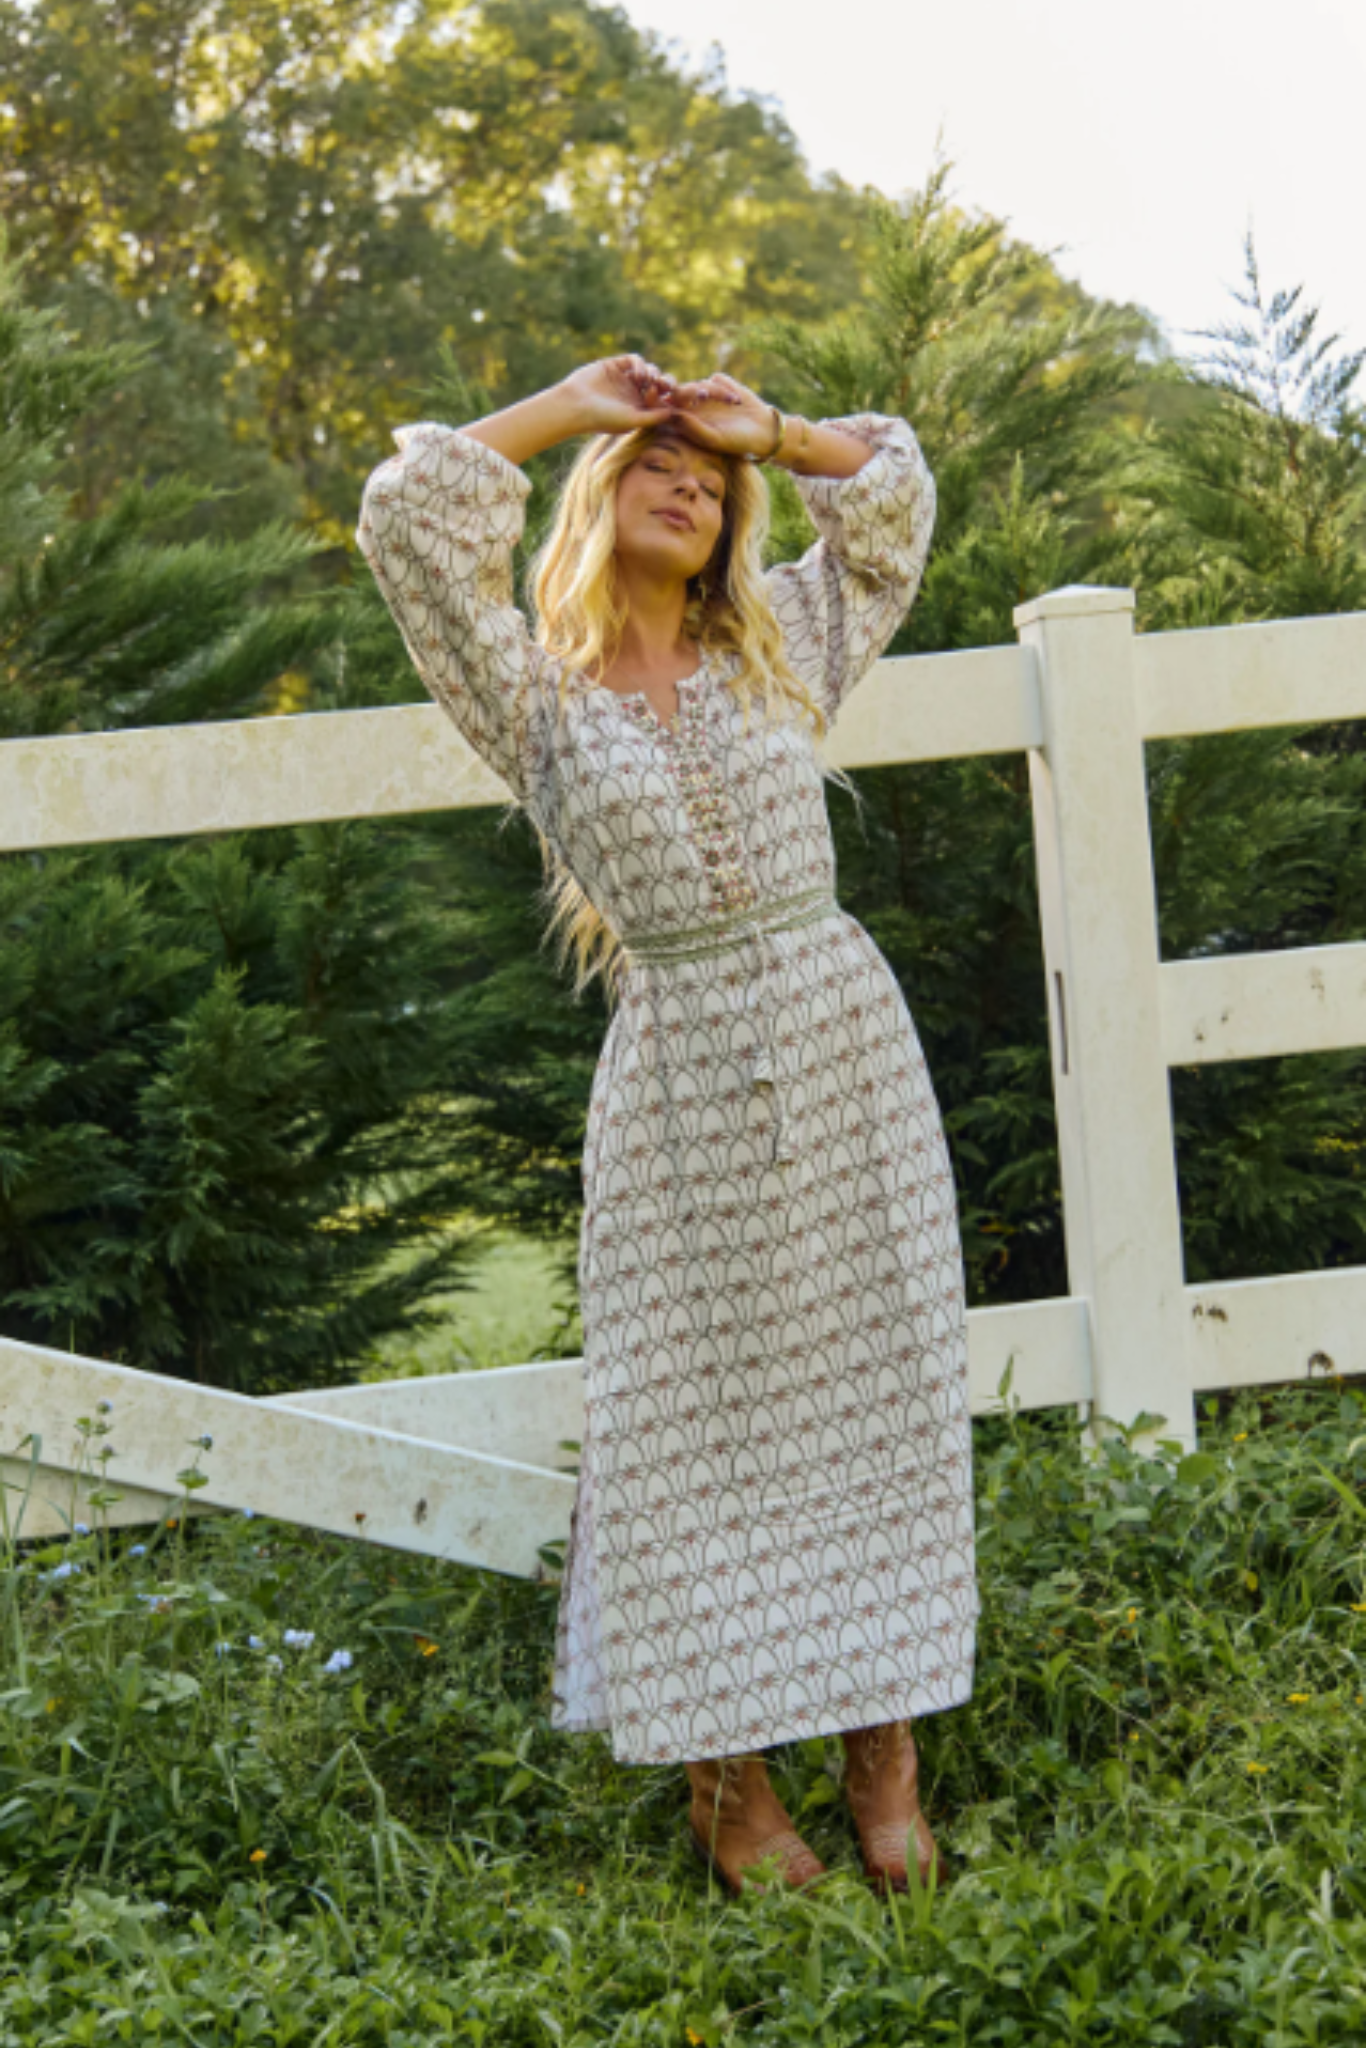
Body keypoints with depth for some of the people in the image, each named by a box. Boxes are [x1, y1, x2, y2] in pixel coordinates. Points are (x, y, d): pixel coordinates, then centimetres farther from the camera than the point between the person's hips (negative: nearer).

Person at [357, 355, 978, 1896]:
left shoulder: (777, 656, 11)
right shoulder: (533, 695, 3)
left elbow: (894, 497, 21)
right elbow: (407, 519, -8)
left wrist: (766, 432, 10)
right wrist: (568, 409, 1)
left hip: (846, 1046, 3)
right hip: (679, 1078, -2)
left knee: (878, 1396, 5)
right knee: (695, 1420, 2)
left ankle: (884, 1746, 16)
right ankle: (724, 1769, 15)